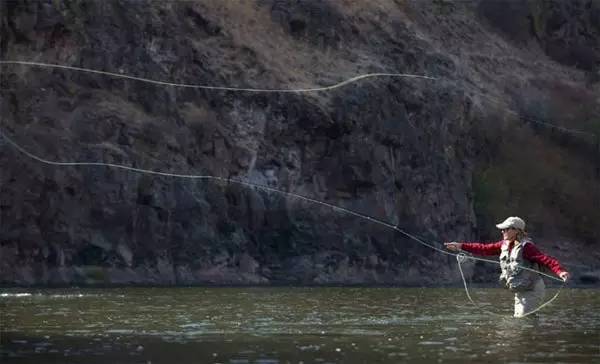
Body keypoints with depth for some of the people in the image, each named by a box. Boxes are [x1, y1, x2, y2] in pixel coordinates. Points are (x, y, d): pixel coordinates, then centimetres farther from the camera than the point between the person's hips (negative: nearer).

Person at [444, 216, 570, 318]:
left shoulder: (526, 247, -23)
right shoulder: (505, 245, 2)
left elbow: (546, 260, -32)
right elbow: (484, 249, 9)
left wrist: (561, 272, -49)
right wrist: (461, 246, 7)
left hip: (532, 290, -9)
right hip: (520, 292, 9)